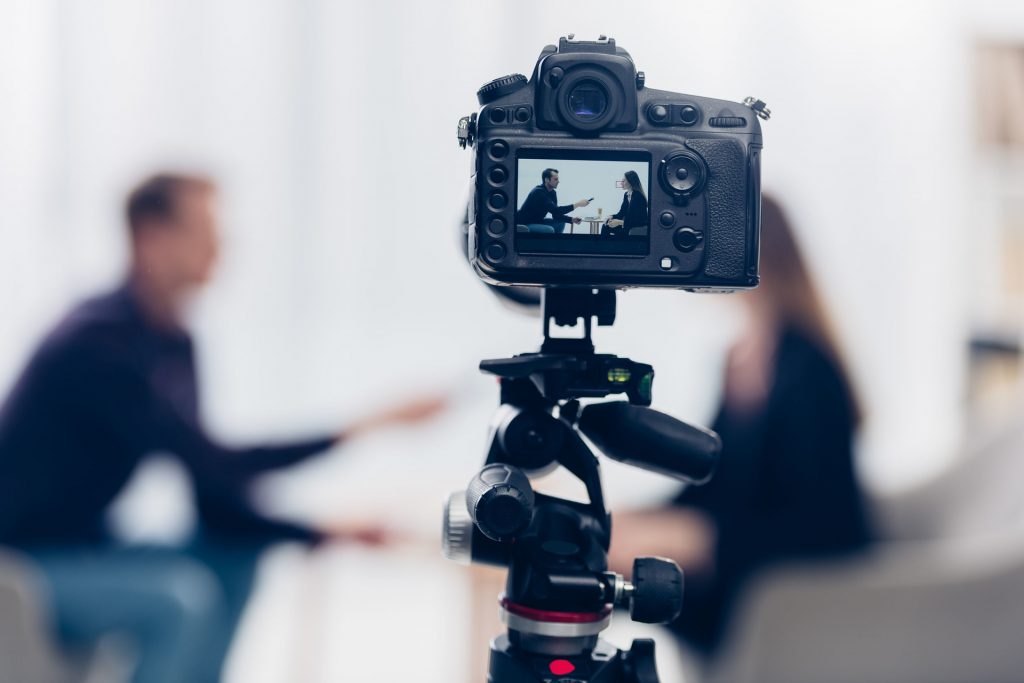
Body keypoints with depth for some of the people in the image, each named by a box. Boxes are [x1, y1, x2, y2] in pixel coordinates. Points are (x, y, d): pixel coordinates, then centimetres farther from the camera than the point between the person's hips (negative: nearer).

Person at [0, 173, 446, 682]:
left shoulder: (173, 343, 6)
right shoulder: (100, 341, -22)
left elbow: (215, 503, 7)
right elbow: (214, 467, -27)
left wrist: (321, 534, -4)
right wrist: (352, 433, -28)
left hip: (81, 550, 10)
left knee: (237, 558, 3)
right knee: (179, 595, -28)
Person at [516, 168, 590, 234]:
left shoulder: (552, 193, 4)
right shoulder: (539, 192, -25)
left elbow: (556, 214, 6)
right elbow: (555, 210, -33)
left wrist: (571, 219, -11)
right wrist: (577, 204, -29)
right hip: (524, 225, -10)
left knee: (561, 223, 6)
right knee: (549, 230, -28)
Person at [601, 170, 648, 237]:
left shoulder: (638, 197, -18)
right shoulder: (626, 194, 9)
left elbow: (639, 220, -22)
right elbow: (621, 213, 13)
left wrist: (620, 222, -28)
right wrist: (611, 217, -7)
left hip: (640, 229, -8)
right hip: (629, 225, 8)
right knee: (605, 226, -10)